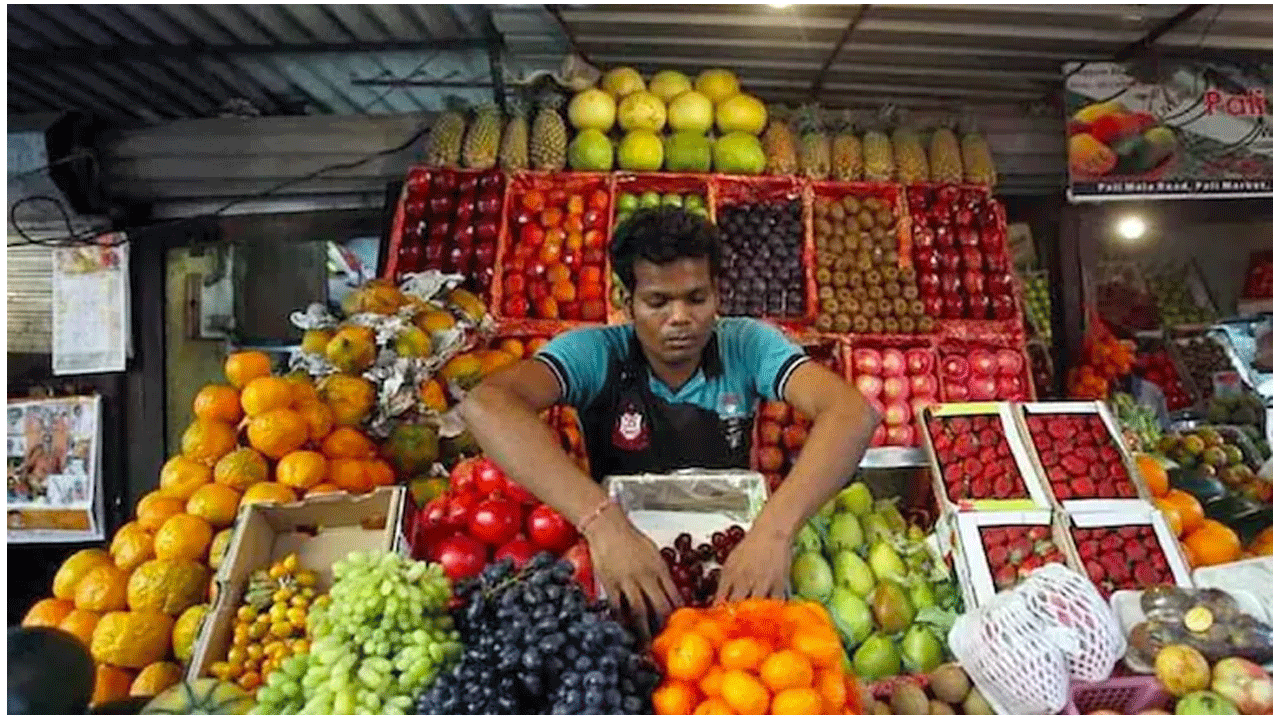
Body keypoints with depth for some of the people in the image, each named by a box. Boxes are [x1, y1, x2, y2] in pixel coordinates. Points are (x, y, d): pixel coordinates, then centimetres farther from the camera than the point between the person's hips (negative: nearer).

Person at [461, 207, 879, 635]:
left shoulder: (748, 346, -12)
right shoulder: (596, 354, -17)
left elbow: (854, 413, -27)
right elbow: (486, 406, -35)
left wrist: (775, 528, -44)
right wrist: (602, 522, -48)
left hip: (731, 548, 1)